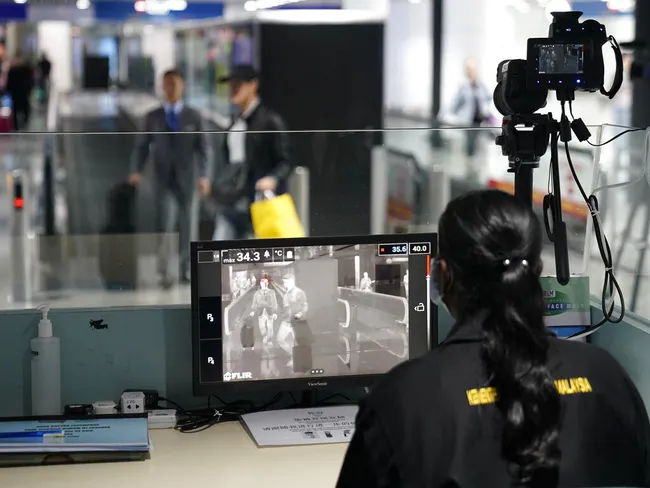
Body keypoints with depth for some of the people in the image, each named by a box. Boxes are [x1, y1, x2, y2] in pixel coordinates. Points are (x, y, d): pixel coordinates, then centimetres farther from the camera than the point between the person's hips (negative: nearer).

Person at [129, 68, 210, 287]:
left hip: (187, 179, 1)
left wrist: (203, 176, -16)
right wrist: (137, 171, -14)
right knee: (165, 226, -14)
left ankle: (185, 270, 21)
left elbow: (201, 149, -2)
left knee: (187, 228, 8)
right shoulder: (152, 117, 4)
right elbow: (142, 146, 3)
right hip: (164, 180, -1)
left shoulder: (194, 117, 3)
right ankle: (164, 273, -11)